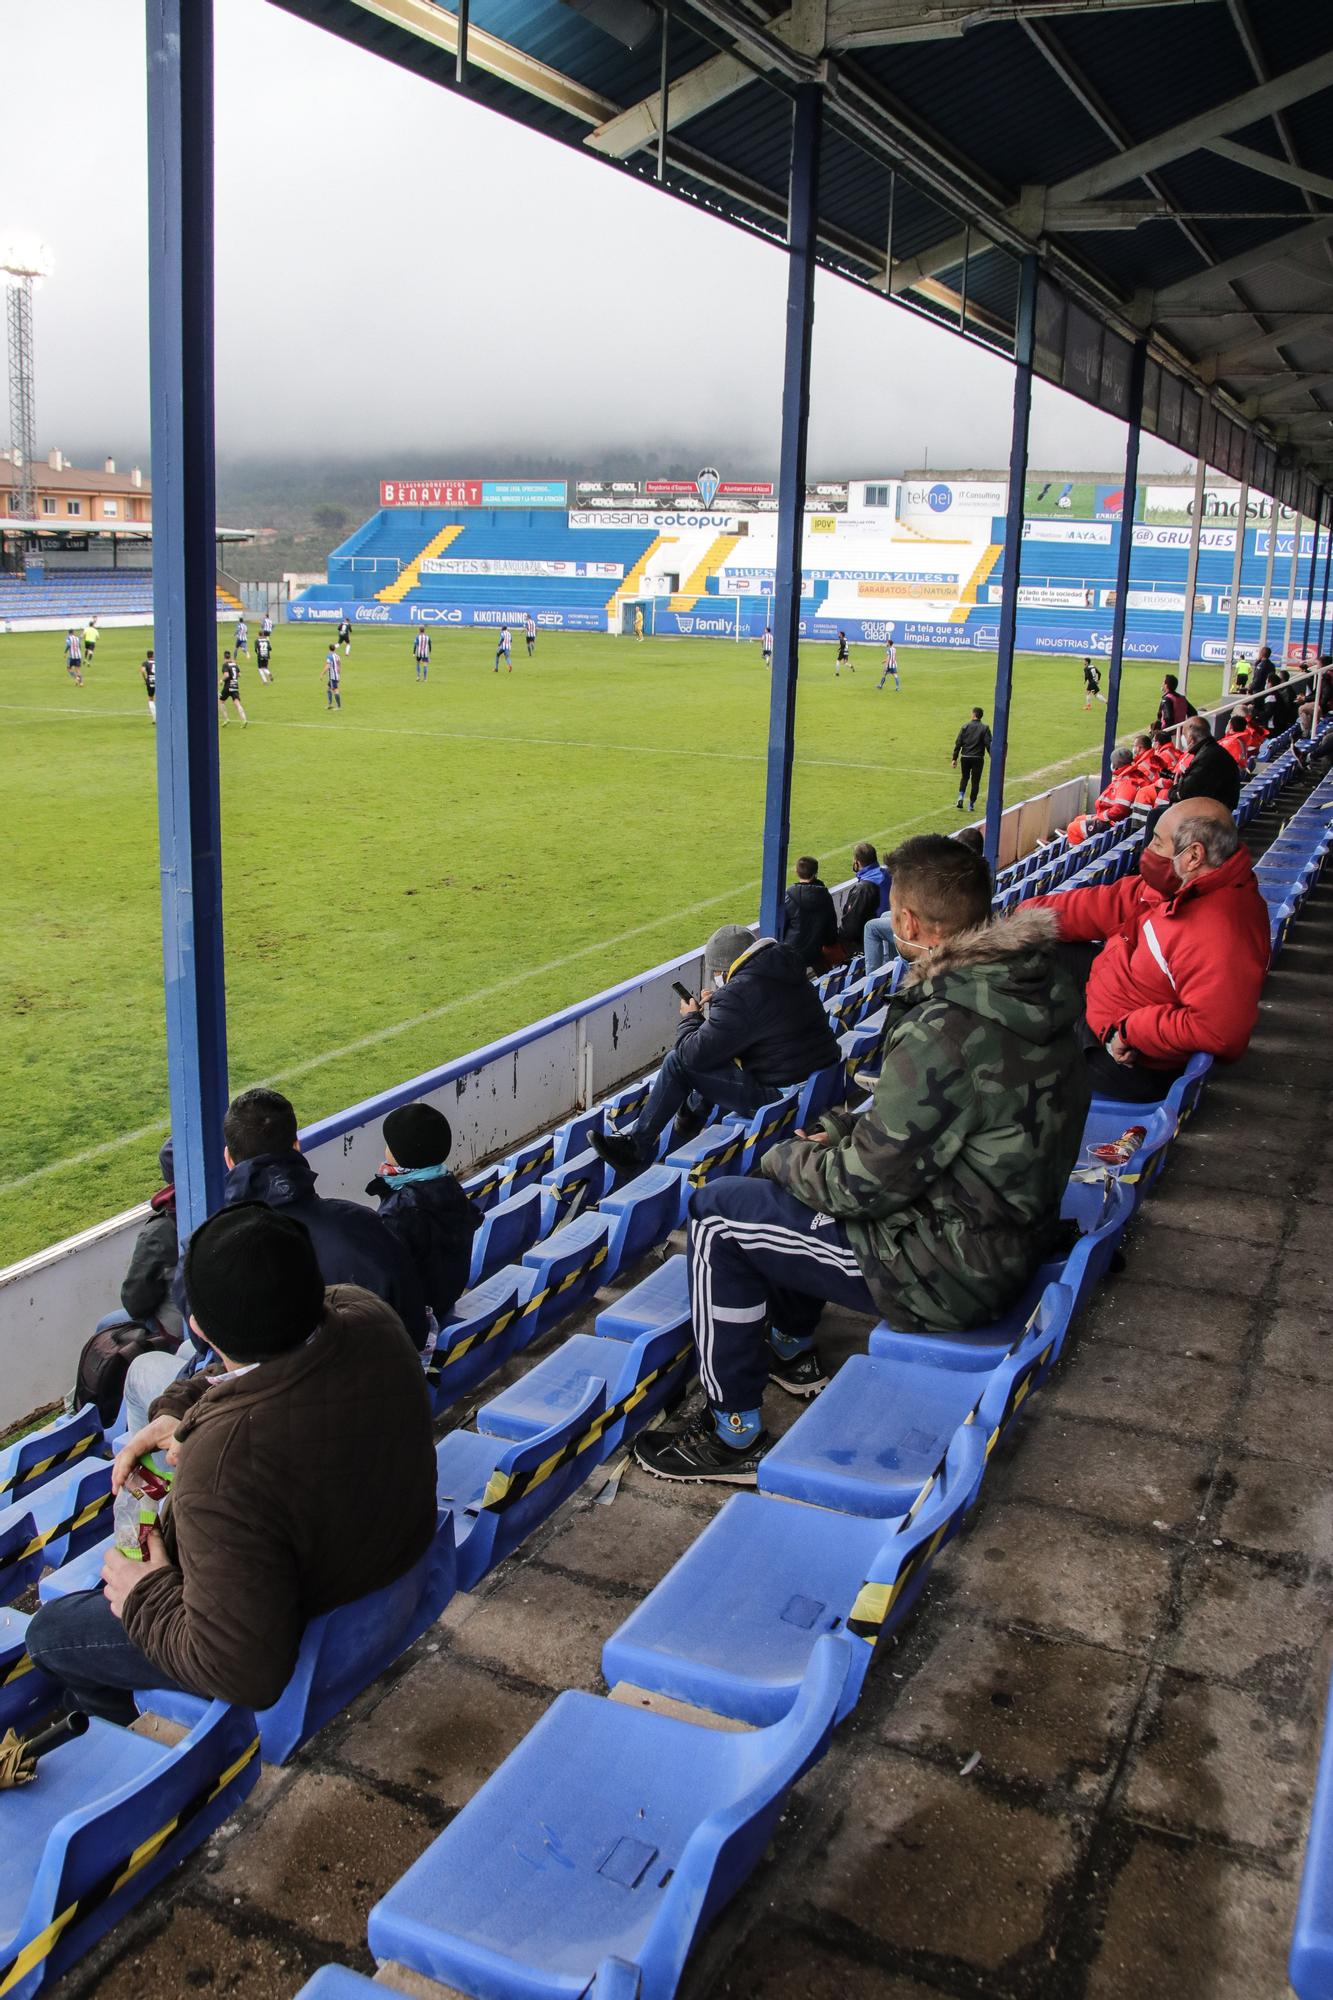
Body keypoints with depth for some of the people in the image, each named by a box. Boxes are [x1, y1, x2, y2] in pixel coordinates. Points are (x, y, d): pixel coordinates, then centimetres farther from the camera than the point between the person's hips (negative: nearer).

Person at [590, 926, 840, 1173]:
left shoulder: (739, 994, -22)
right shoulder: (783, 968, 6)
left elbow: (694, 1054, -17)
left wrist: (689, 1017, 3)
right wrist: (716, 1004, 14)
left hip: (778, 1093, -9)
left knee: (678, 1062, -6)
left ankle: (635, 1147, 2)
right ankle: (693, 1114, 33)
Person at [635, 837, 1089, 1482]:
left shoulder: (944, 1030, -31)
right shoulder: (1039, 980, -2)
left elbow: (869, 1182, -23)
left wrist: (788, 1158, -4)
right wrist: (848, 1133, 6)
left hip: (950, 1275, -9)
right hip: (1014, 1234, 9)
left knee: (716, 1215, -1)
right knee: (808, 1168, 26)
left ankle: (734, 1436, 11)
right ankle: (792, 1352, 41)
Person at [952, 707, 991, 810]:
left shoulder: (965, 727, 0)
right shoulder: (984, 728, -4)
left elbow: (958, 743, -1)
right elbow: (988, 744, -9)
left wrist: (955, 758, 4)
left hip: (965, 758, 1)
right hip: (978, 758, -1)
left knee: (964, 778, 19)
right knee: (975, 781, 8)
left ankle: (960, 796, -4)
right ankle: (971, 804, 8)